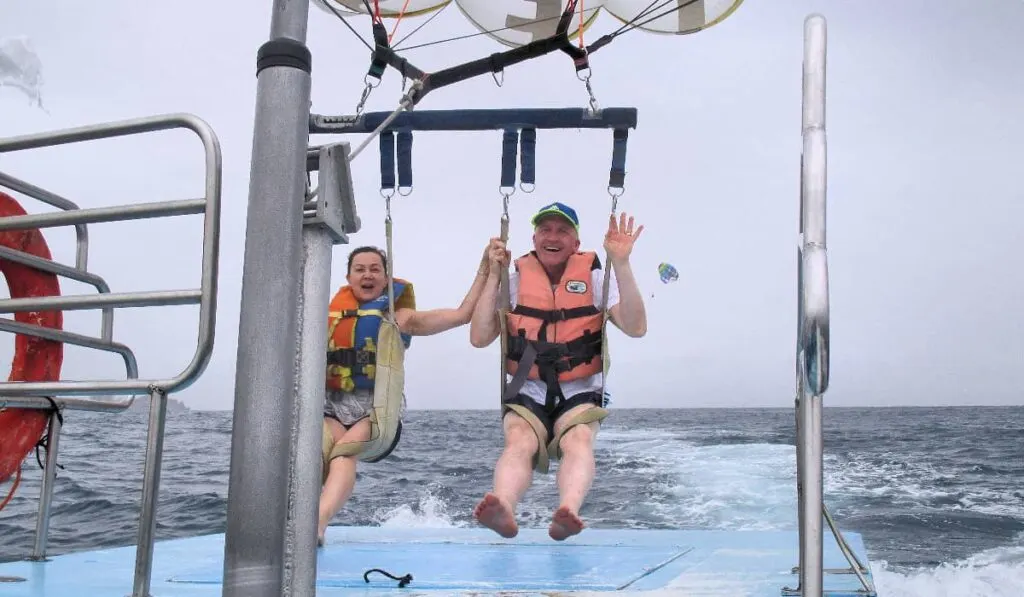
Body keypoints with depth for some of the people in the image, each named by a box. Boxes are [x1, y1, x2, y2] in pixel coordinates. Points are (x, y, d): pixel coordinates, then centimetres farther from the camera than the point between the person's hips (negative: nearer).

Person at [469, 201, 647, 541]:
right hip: (527, 395, 0)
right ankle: (504, 510, -59)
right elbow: (479, 338, -2)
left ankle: (568, 511, -59)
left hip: (579, 395, 0)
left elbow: (636, 328, -9)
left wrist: (621, 264, -17)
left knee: (579, 441, -33)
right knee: (519, 442, -32)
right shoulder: (516, 280, 7)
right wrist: (493, 275, -6)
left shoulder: (595, 277, 5)